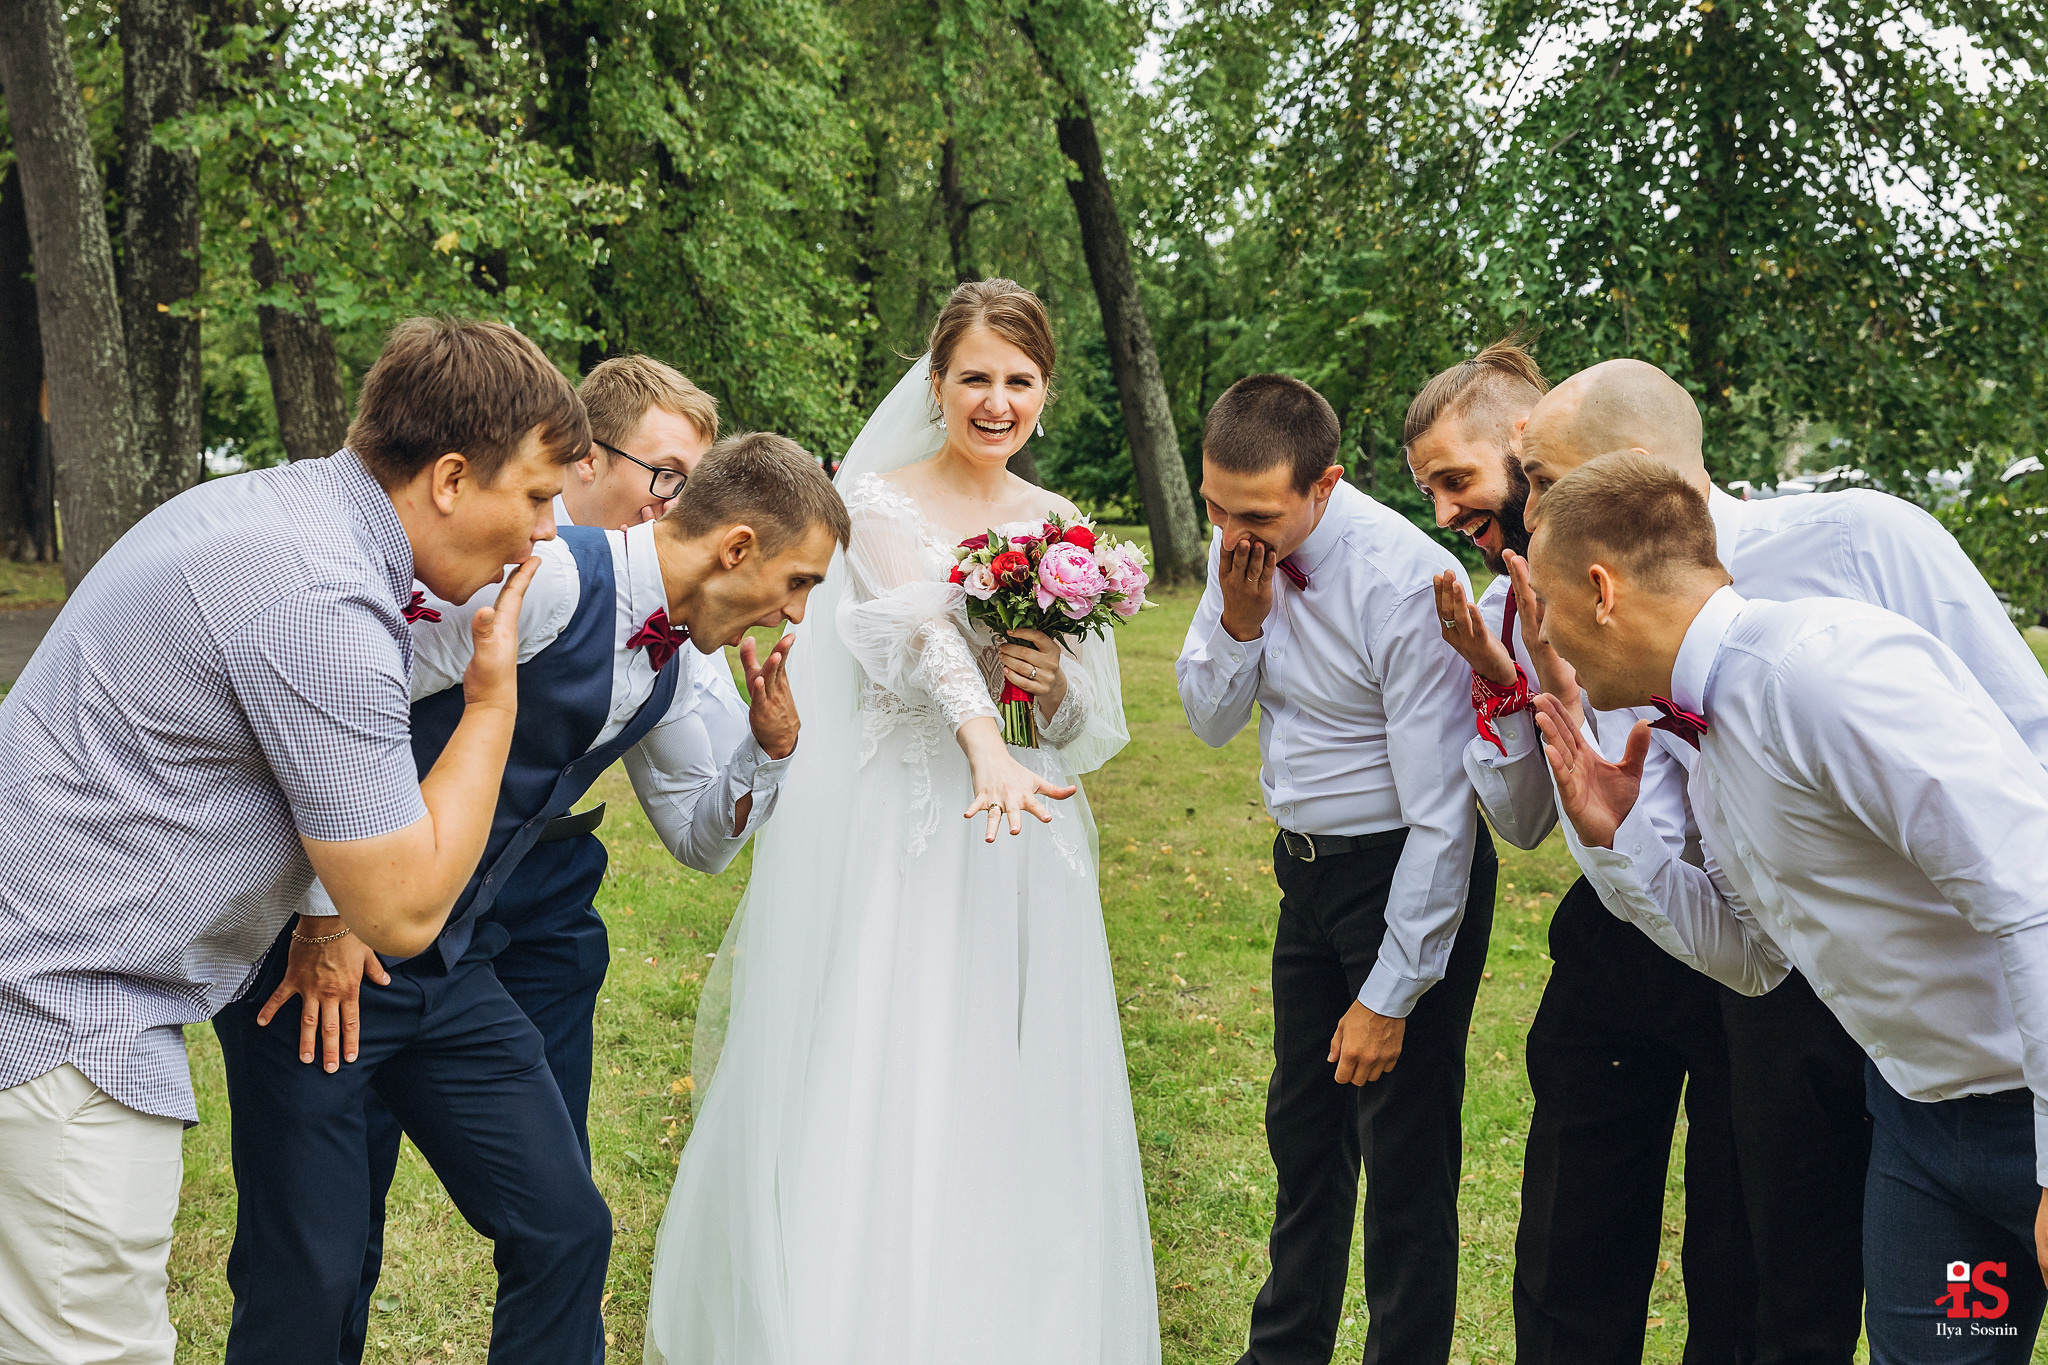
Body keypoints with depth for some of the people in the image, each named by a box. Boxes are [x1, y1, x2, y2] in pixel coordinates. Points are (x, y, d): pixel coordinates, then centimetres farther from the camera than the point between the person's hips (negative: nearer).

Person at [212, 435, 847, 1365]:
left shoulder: (683, 664, 6)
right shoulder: (545, 581, -21)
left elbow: (701, 840, 20)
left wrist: (770, 747, 0)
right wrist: (326, 912, -18)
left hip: (455, 968, 8)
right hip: (320, 942, -8)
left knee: (566, 1229, 5)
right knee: (307, 1281, -2)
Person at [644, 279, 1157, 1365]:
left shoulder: (1061, 527, 12)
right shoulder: (882, 502, -1)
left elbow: (1099, 726, 13)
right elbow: (924, 627, -23)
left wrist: (1057, 684, -11)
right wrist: (983, 746, -41)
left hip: (1020, 842, 4)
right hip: (892, 836, -4)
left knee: (1005, 1108, 5)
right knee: (866, 1096, -3)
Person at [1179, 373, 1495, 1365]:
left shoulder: (1404, 584, -27)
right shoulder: (1239, 547, -6)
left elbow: (1441, 810, -24)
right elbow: (1211, 720, 5)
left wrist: (1391, 995, -20)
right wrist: (1238, 620, -16)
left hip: (1409, 876, -7)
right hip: (1309, 866, 7)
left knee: (1405, 1156, 0)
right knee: (1302, 1125, 21)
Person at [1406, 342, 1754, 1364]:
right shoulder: (1501, 608, 5)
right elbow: (1526, 823, 5)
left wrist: (1552, 653, -20)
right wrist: (1493, 675, -7)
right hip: (1611, 937, 6)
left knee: (1739, 1276, 6)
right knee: (1569, 1254, 11)